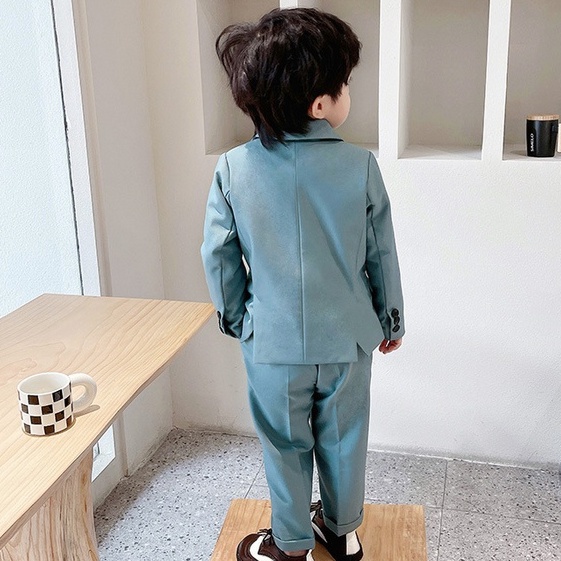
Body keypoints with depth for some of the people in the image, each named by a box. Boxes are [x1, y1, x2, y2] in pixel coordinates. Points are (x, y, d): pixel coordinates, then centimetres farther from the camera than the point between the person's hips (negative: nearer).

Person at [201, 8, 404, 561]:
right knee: (342, 440, 21)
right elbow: (381, 254, -4)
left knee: (285, 446, 18)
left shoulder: (233, 169, -13)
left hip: (272, 343, 0)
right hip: (346, 339, 1)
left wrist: (234, 315, 12)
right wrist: (390, 319, 11)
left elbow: (218, 256, -5)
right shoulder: (360, 166, -13)